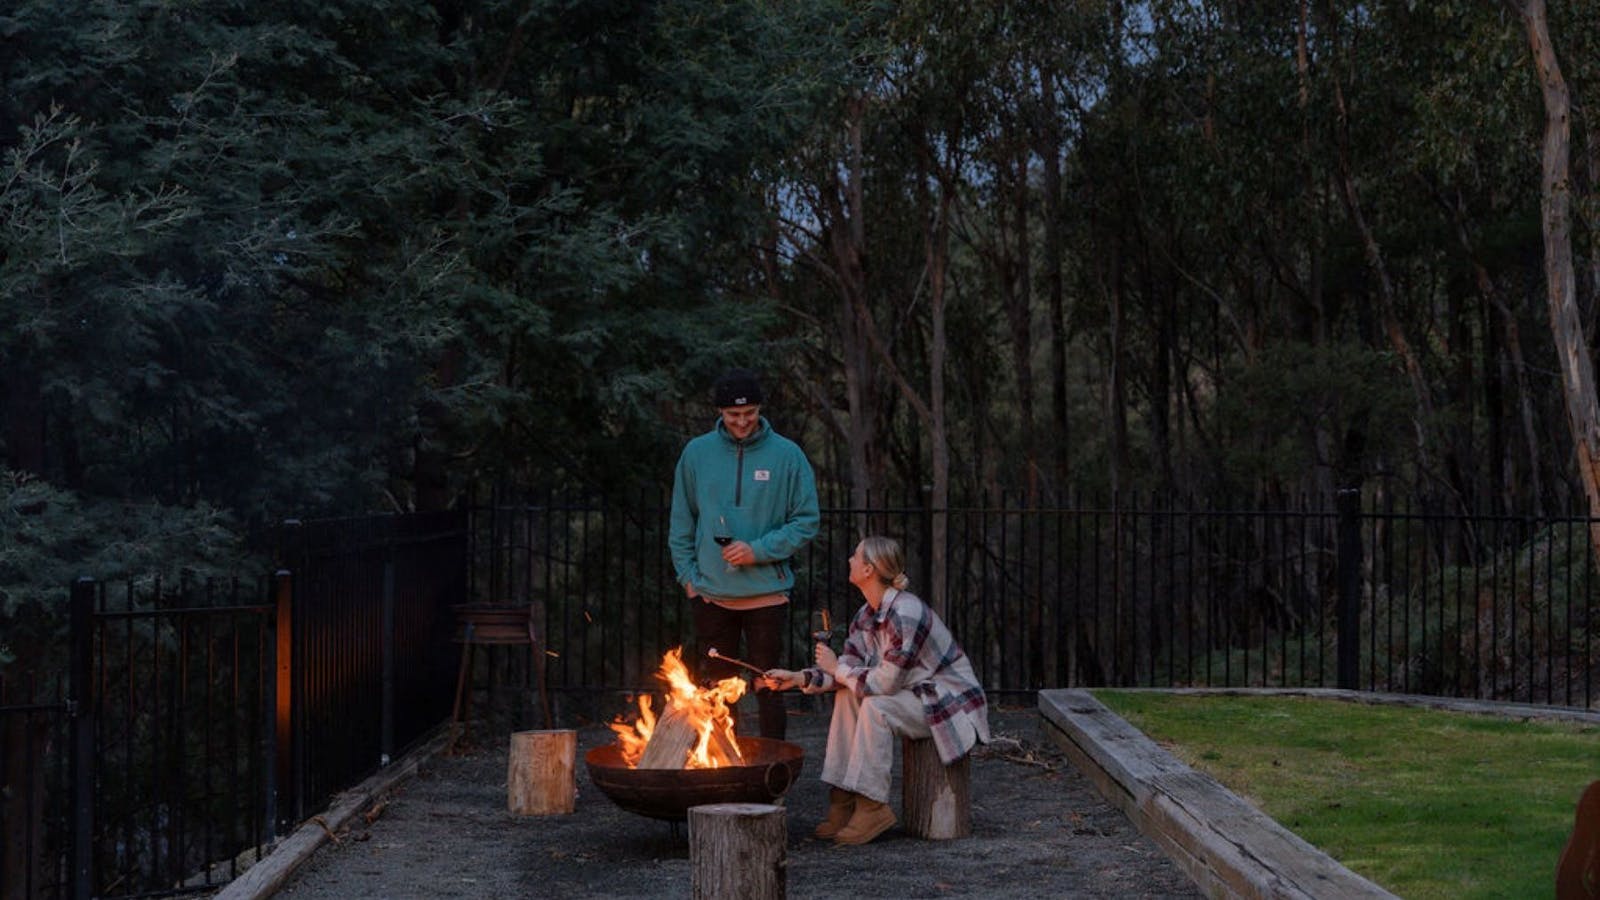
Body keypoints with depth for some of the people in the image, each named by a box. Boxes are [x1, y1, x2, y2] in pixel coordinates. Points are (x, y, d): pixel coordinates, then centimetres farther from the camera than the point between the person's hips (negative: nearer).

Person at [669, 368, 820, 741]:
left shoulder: (787, 455, -2)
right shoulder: (696, 453, 4)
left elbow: (806, 521, -2)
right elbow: (681, 524, 10)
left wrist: (759, 550, -13)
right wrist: (688, 574, 1)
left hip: (767, 593, -2)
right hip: (711, 594, 2)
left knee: (768, 686, 4)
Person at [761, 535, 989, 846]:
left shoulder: (906, 614, -27)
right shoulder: (866, 616, 4)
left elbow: (885, 683, -28)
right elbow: (848, 669, 1)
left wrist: (836, 668, -14)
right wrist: (798, 678, -12)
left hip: (952, 701, -9)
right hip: (917, 697, 9)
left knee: (875, 706, -28)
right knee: (848, 695, -2)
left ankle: (872, 807, -19)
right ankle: (843, 801, -4)